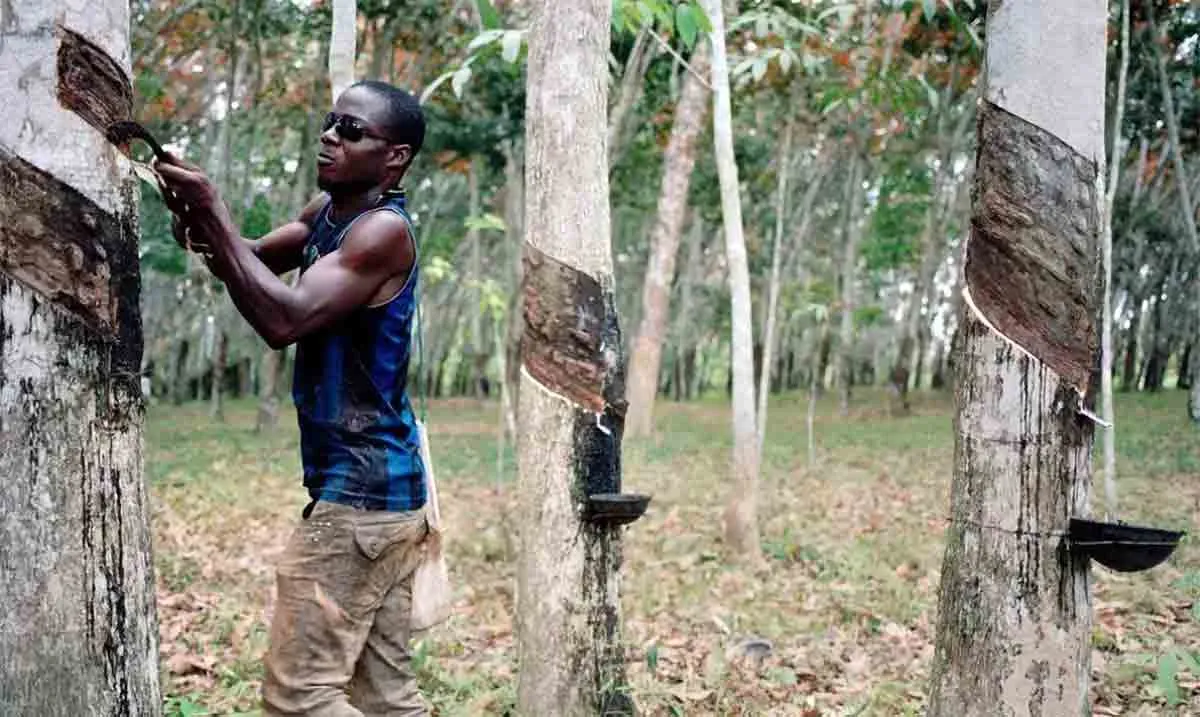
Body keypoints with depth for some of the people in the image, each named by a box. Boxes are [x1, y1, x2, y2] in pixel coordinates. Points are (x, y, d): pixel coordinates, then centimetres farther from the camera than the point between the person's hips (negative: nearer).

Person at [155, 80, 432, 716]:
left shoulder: (385, 231, -16)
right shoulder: (329, 211, 12)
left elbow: (285, 318, -24)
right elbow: (254, 260, 17)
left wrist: (210, 212, -20)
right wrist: (199, 224, -5)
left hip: (359, 491, -9)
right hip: (378, 488, 9)